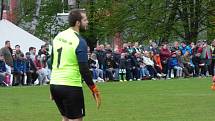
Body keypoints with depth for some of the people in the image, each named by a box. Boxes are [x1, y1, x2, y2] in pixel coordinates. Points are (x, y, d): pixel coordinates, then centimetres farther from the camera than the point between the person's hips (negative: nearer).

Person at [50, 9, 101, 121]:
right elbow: (84, 70, -16)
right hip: (71, 86, -7)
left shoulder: (58, 36, 9)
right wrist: (94, 90, -8)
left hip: (54, 84, 7)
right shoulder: (79, 41, -13)